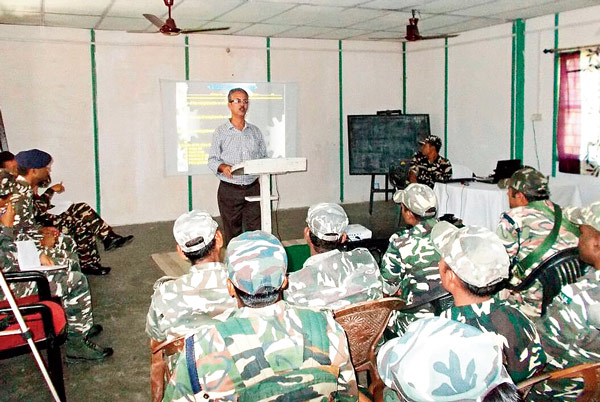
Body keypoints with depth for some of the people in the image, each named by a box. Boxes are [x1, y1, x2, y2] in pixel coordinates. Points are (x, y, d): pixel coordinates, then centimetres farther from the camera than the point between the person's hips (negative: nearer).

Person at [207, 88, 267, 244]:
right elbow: (212, 160, 0)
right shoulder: (221, 132, 3)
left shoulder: (255, 131, 12)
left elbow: (264, 157, 15)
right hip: (229, 190, -2)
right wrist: (223, 167, -21)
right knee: (232, 234, 4)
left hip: (253, 188, 2)